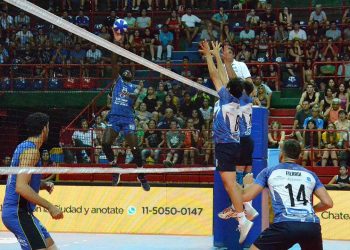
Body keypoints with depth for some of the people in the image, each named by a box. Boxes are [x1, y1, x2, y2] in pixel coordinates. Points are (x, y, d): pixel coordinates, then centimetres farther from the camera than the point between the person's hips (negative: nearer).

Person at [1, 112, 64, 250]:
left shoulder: (23, 146, 14)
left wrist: (44, 185, 9)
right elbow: (21, 188, -26)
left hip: (22, 212, 10)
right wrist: (50, 207, -23)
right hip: (18, 212, -10)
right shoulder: (31, 151, -15)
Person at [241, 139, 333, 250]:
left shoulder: (269, 172, 15)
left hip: (285, 225, -3)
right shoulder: (310, 175, 22)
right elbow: (328, 203, 15)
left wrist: (247, 183, 35)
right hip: (312, 226, 3)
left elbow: (246, 196, 12)